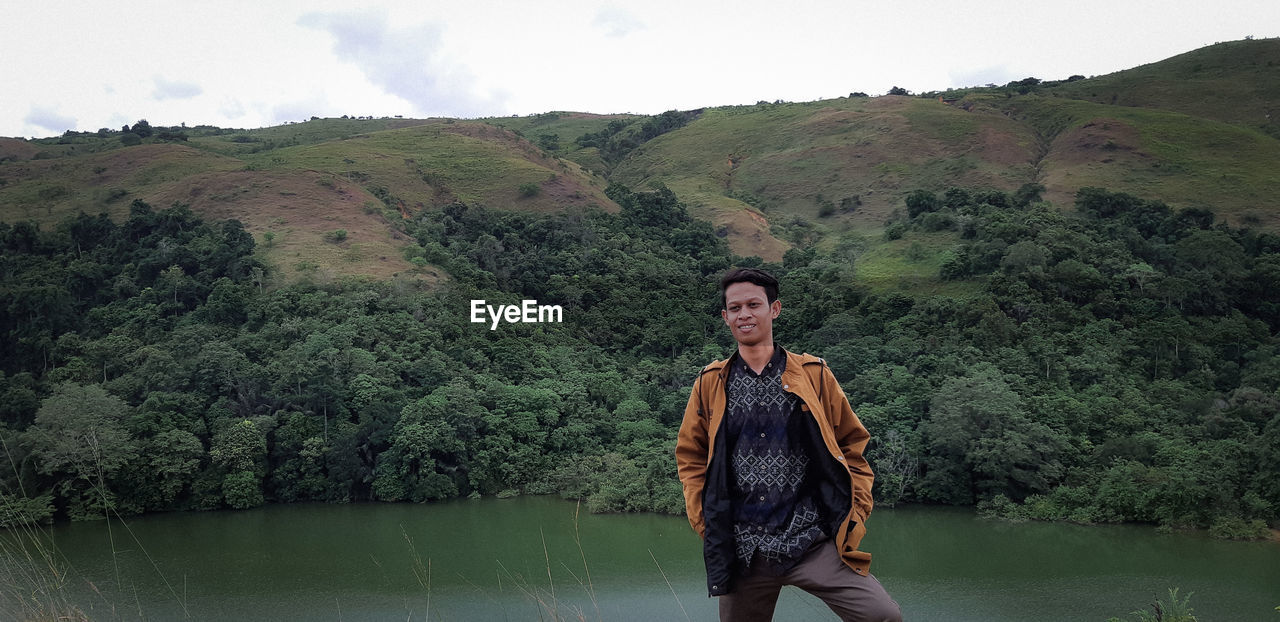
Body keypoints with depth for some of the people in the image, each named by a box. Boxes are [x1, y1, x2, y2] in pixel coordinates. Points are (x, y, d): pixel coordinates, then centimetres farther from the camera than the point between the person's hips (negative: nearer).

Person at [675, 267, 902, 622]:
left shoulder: (814, 375, 6)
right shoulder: (710, 383, 8)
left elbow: (852, 445, 12)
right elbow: (691, 457, 15)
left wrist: (855, 513, 2)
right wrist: (705, 520, 4)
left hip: (814, 542, -1)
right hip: (742, 550, 2)